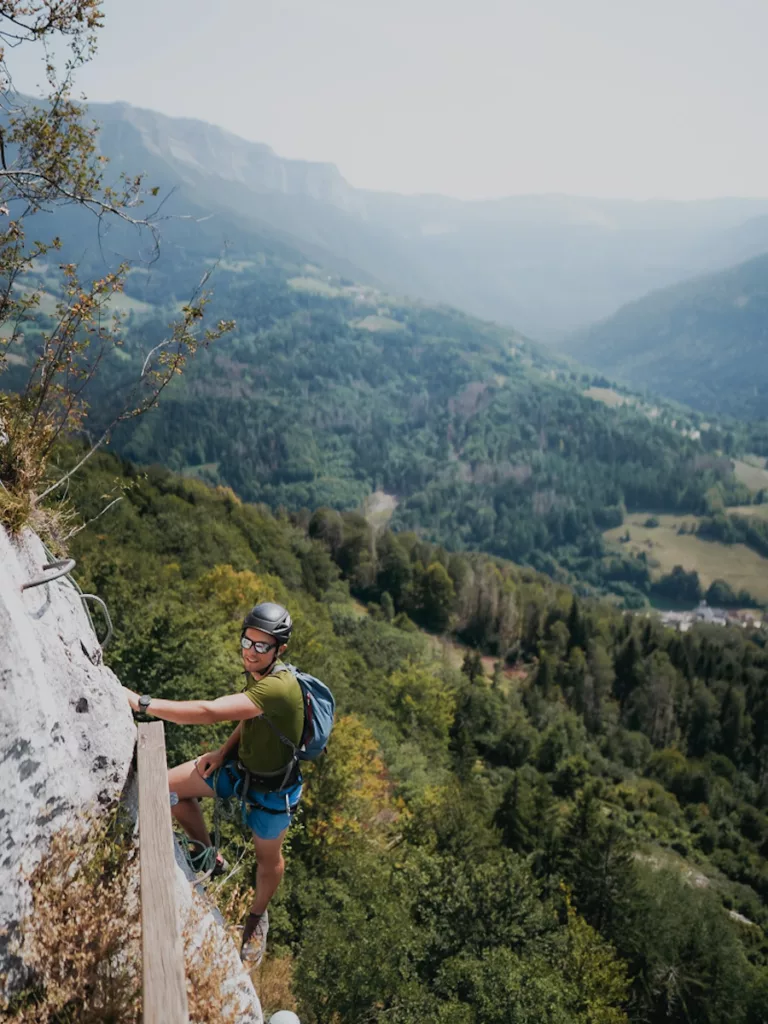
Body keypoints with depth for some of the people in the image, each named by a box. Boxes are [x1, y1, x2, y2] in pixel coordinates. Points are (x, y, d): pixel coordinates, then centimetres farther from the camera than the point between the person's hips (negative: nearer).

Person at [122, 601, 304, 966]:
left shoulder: (279, 687, -39)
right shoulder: (256, 671, -11)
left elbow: (208, 712, -46)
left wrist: (141, 703, -43)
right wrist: (223, 752, -6)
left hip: (270, 789, -7)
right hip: (240, 764, 7)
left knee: (267, 857, 17)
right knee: (168, 786, 2)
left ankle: (257, 918, 49)